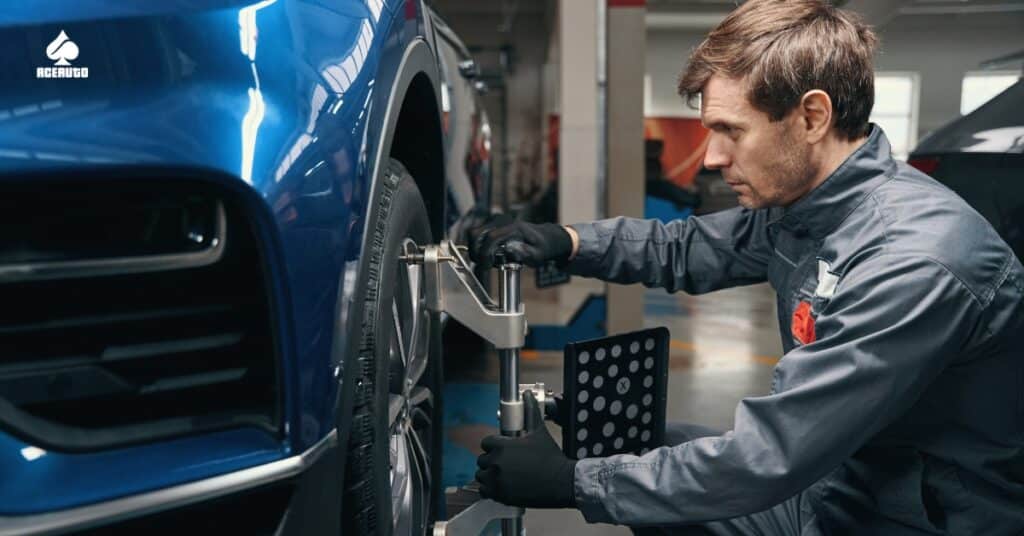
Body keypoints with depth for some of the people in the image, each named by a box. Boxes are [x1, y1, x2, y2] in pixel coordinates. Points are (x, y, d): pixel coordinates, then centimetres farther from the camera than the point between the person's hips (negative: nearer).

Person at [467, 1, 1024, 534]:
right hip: (840, 481, 7)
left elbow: (766, 459, -30)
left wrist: (573, 482, -22)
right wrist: (564, 241, -5)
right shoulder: (798, 200, -5)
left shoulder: (915, 262, -30)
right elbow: (687, 249, 11)